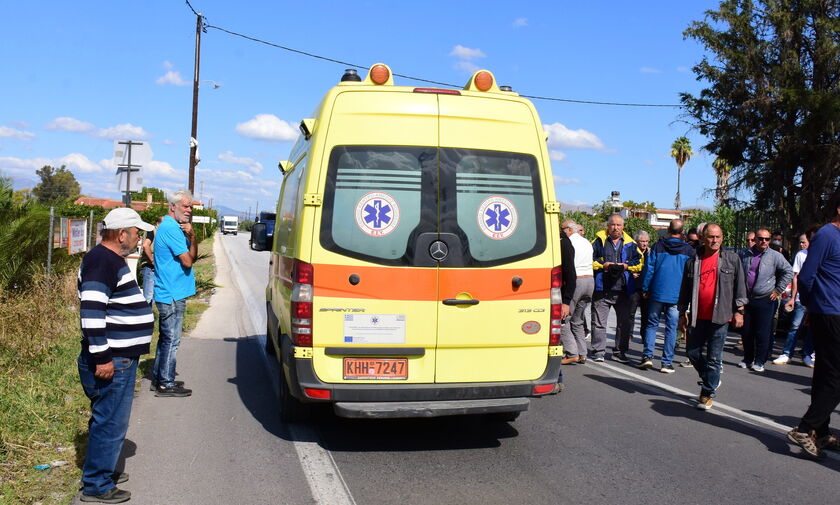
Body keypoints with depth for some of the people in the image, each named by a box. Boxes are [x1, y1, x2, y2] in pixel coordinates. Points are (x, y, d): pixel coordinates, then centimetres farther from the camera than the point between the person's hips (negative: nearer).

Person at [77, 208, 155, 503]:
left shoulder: (113, 260, 15)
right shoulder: (101, 261, -18)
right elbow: (91, 312, -25)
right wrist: (101, 357, -25)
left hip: (120, 358, 10)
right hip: (111, 361, -10)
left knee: (107, 420, 20)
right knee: (110, 423, -2)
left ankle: (101, 470, 33)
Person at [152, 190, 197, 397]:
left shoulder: (171, 226, 16)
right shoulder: (171, 228, -16)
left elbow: (193, 256, 11)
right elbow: (187, 261, -18)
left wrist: (192, 236, -5)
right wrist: (190, 237, -2)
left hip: (167, 293, 11)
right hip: (173, 294, -11)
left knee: (166, 338, 18)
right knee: (171, 340, -4)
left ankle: (159, 378, 27)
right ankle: (166, 384, 3)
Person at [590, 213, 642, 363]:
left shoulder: (630, 244, 11)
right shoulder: (599, 241, 5)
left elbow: (640, 262, 10)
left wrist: (626, 266, -7)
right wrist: (602, 265, -12)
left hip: (623, 289, 2)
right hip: (602, 289, -2)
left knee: (624, 322, 8)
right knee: (599, 322, -1)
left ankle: (620, 351, 20)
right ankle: (598, 351, 8)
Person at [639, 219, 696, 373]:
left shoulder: (657, 246, 1)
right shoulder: (688, 250, 2)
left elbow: (649, 269, 0)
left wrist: (645, 289, 7)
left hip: (657, 293, 0)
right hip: (677, 295, 0)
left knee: (652, 324, 11)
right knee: (671, 328, 4)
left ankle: (647, 356, 3)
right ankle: (667, 363, 5)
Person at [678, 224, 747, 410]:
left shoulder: (732, 259, 2)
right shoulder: (693, 261, 7)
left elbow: (740, 286, 3)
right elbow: (685, 289, 13)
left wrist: (739, 310, -1)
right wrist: (682, 312, 12)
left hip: (720, 316, -3)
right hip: (697, 316, 3)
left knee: (714, 357, 0)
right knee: (693, 352, 8)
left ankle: (708, 393, 12)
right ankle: (711, 380, 33)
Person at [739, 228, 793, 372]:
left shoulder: (775, 256, -1)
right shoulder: (745, 254, 8)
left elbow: (788, 272, 1)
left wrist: (778, 290, -1)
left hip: (765, 300, -3)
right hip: (746, 300, 3)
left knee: (763, 333, -2)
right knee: (746, 332, 8)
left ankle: (759, 362, 8)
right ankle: (747, 359, 21)